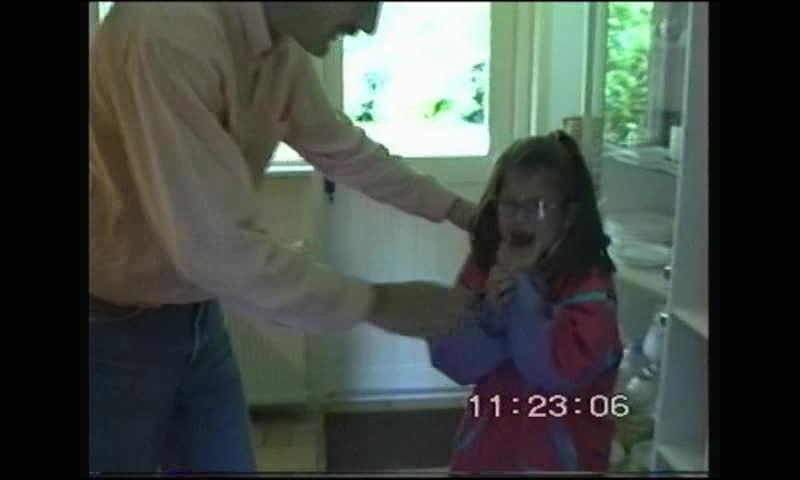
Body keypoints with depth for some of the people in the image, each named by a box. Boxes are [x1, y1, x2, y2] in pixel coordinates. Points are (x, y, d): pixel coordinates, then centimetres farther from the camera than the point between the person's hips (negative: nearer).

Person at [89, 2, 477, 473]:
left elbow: (344, 149, 12)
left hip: (195, 315, 7)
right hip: (109, 326, -7)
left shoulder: (282, 47, -4)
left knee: (229, 463, 17)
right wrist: (375, 303, -25)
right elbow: (217, 247, -33)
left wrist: (455, 208, 13)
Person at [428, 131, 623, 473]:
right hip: (484, 450, 4)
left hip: (558, 456, -4)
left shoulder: (589, 284, -17)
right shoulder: (482, 268, -4)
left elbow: (559, 371, -29)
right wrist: (490, 314, -26)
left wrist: (524, 284, -26)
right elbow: (450, 361, -9)